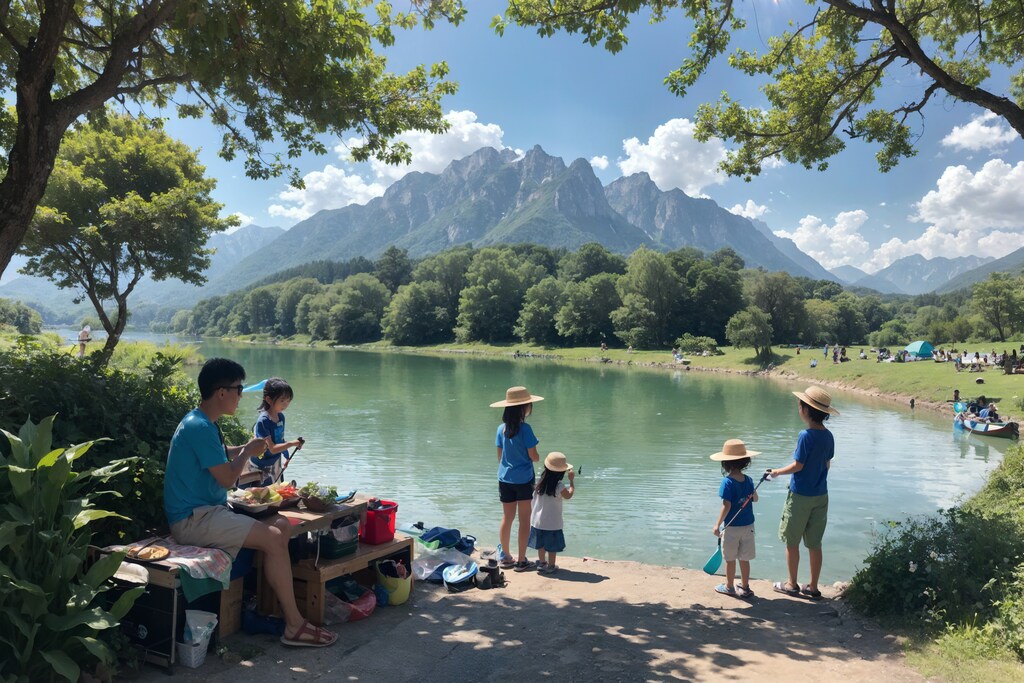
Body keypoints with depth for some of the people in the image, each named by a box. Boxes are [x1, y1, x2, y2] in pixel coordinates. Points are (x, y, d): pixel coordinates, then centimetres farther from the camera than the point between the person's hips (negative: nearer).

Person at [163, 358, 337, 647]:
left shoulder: (204, 424, 13)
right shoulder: (199, 427, -19)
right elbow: (227, 478, -18)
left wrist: (245, 449, 17)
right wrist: (248, 451, -1)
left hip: (208, 510, 11)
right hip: (192, 520, -11)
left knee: (282, 524, 3)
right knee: (274, 538, -20)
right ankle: (294, 626, -13)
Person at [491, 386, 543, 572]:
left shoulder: (501, 429, 1)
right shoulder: (525, 429, -16)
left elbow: (500, 456, 7)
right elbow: (534, 456, -13)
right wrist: (538, 457, 9)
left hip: (505, 479, 5)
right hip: (523, 480, -5)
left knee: (507, 518, 15)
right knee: (524, 520, 6)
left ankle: (505, 557, 25)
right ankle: (521, 561, 10)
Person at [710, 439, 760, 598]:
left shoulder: (727, 482, -17)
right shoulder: (748, 480, -2)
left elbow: (726, 506, -19)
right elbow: (755, 499, 13)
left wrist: (717, 525, -13)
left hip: (732, 527, -5)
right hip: (748, 526, 5)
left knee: (730, 559, 10)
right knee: (744, 559, 14)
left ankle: (729, 587, 23)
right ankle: (745, 588, 24)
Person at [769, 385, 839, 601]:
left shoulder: (806, 436, -20)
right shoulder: (828, 436, 1)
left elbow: (798, 466, -17)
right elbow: (827, 464, 11)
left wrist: (778, 472, 0)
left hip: (800, 496, -6)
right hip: (821, 496, 7)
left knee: (792, 542, 9)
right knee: (814, 544, 13)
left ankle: (792, 584, 18)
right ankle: (813, 587, 20)